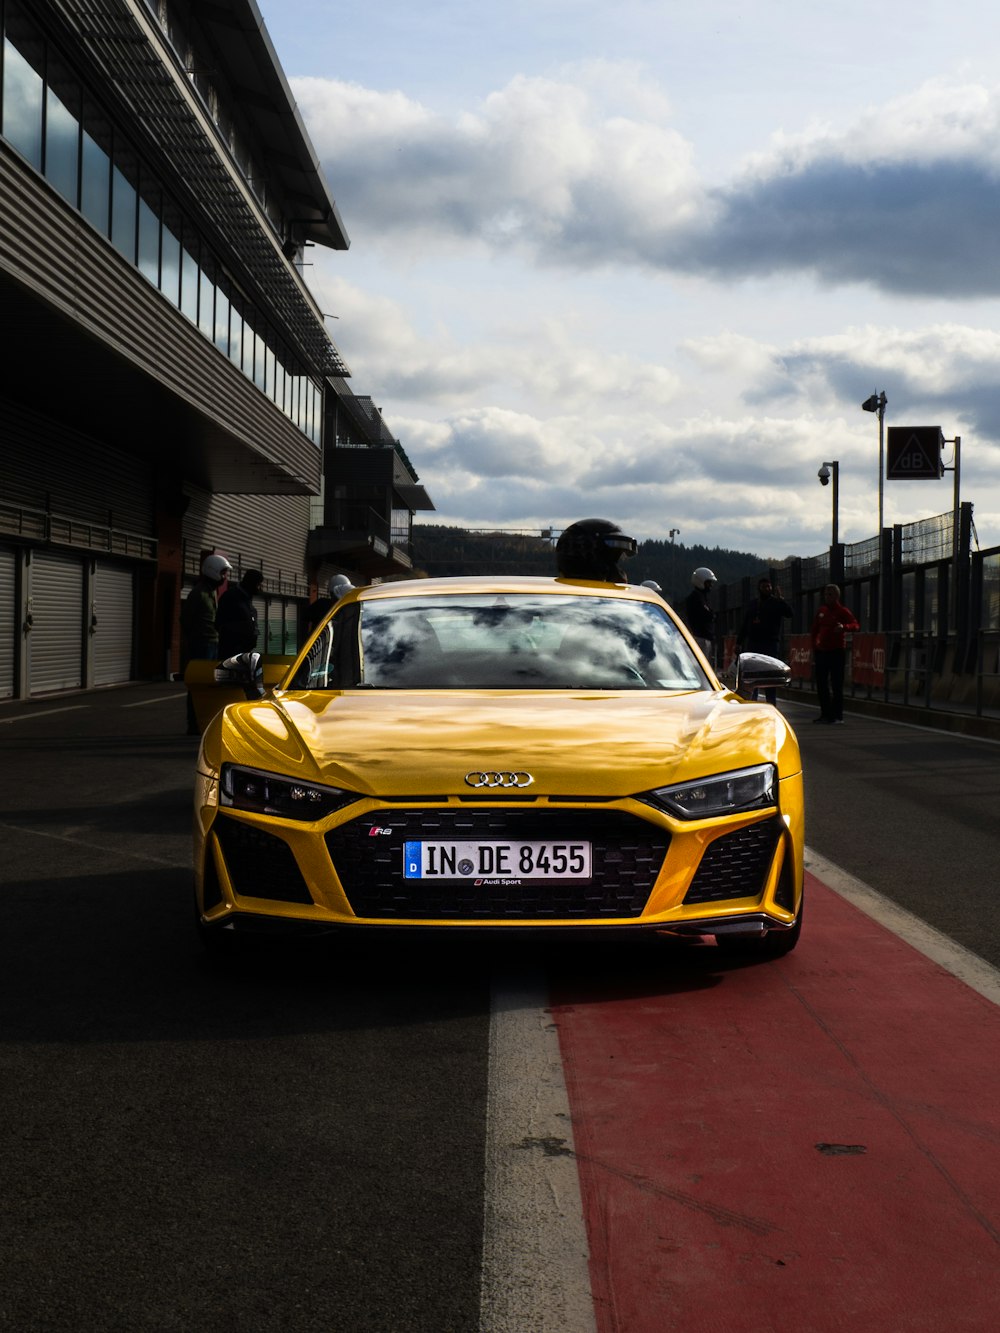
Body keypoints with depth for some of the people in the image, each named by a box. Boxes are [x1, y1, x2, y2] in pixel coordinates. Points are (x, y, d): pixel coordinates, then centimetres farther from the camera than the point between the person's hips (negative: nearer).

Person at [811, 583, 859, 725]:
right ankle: (825, 713, 19)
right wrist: (814, 648, 13)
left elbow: (855, 625, -15)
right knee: (821, 684, 9)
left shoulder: (843, 611, -3)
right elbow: (815, 631, 19)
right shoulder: (821, 612, 13)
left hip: (836, 651, -6)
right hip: (821, 651, 6)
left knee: (836, 685, -7)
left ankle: (838, 717, -5)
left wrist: (844, 627, -35)